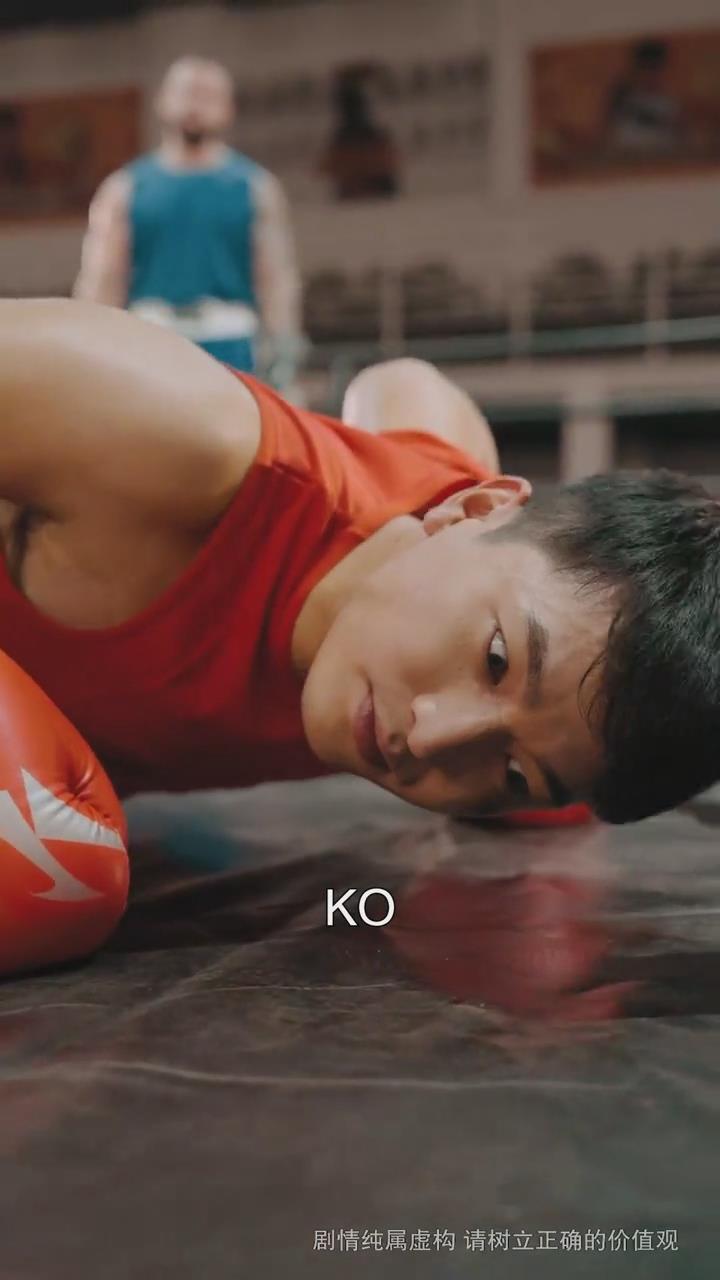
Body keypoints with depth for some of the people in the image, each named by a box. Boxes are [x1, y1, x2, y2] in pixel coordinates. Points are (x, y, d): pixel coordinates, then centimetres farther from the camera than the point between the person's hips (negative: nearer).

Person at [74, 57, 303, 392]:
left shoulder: (256, 186, 9)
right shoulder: (123, 190, 10)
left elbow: (277, 278, 3)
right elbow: (100, 280, 7)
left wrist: (282, 349, -6)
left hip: (229, 348, 0)